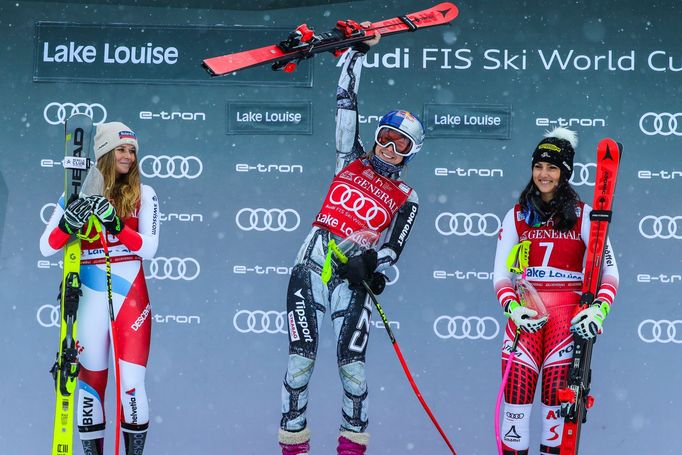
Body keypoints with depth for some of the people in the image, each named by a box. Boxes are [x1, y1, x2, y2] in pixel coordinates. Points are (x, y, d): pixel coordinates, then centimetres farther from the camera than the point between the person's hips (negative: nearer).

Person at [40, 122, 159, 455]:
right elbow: (46, 248, -2)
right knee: (91, 384, 6)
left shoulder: (143, 195, 2)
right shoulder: (78, 194, 3)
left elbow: (148, 248, -9)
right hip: (91, 302, 1)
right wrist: (69, 223, -21)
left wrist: (116, 223, -23)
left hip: (132, 300, -1)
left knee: (132, 386, -4)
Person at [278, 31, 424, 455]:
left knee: (352, 366, -7)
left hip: (354, 279, -1)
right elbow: (347, 101, 14)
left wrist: (374, 267, -19)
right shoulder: (352, 161, 14)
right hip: (312, 266, 1)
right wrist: (358, 51, 14)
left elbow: (391, 250, 2)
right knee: (302, 360, -6)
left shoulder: (406, 199, 10)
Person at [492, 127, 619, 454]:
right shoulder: (517, 216, 10)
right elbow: (501, 273, 7)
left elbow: (609, 269, -1)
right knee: (517, 389, -8)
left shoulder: (583, 215, 4)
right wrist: (513, 308, -10)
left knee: (556, 394, -5)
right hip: (525, 311, 2)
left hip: (569, 312, -1)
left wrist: (599, 309, -18)